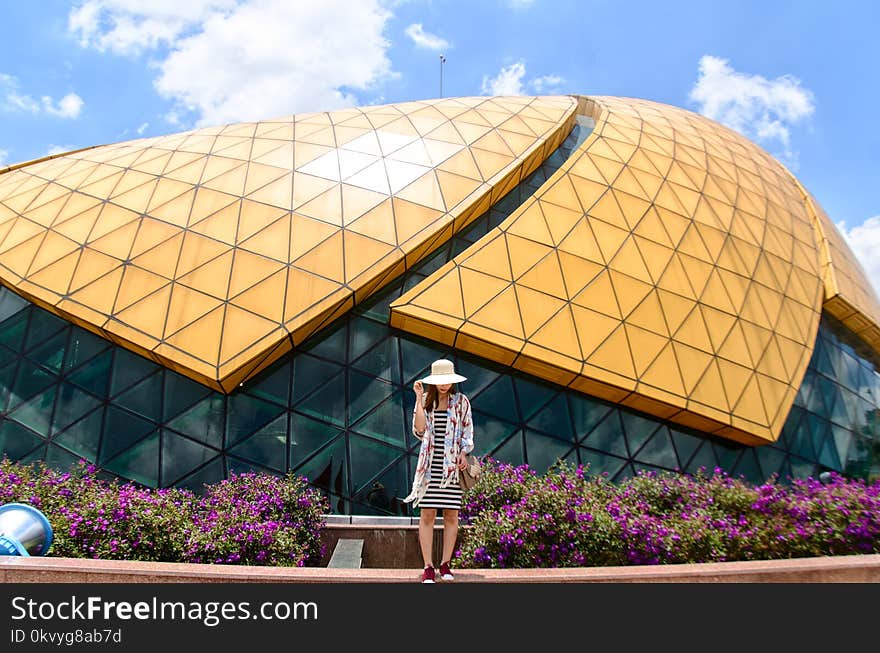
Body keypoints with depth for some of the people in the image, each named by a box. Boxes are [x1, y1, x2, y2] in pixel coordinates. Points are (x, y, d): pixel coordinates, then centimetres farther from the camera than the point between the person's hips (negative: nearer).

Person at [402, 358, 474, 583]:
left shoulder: (461, 401, 7)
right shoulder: (425, 400, 7)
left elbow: (467, 432, 10)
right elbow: (419, 431, -5)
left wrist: (464, 453, -7)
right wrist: (419, 398, -8)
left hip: (452, 464, 0)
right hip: (430, 464, 0)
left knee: (451, 515, 3)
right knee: (427, 514, -3)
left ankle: (445, 564, 16)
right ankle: (428, 567, 4)